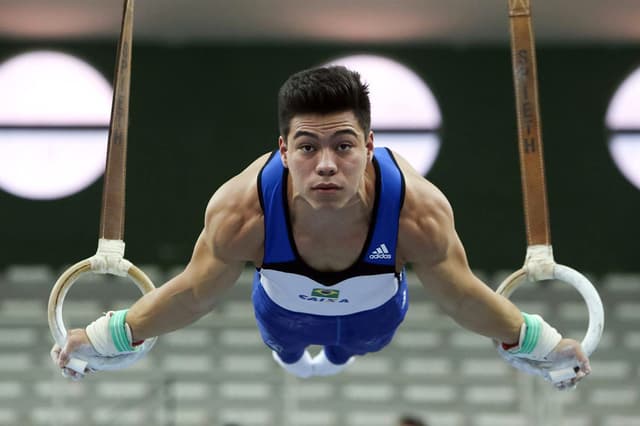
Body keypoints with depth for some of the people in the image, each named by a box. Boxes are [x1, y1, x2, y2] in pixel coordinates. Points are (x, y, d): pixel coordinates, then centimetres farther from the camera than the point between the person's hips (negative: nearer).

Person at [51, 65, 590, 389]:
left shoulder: (420, 212, -45)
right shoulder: (241, 212, -46)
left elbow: (463, 296, -23)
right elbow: (195, 292, -23)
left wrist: (541, 342, -12)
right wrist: (106, 336, -15)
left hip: (373, 310, 1)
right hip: (286, 308, 0)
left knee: (358, 343, 36)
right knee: (287, 349, 35)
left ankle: (339, 354, 75)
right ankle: (291, 354, 75)